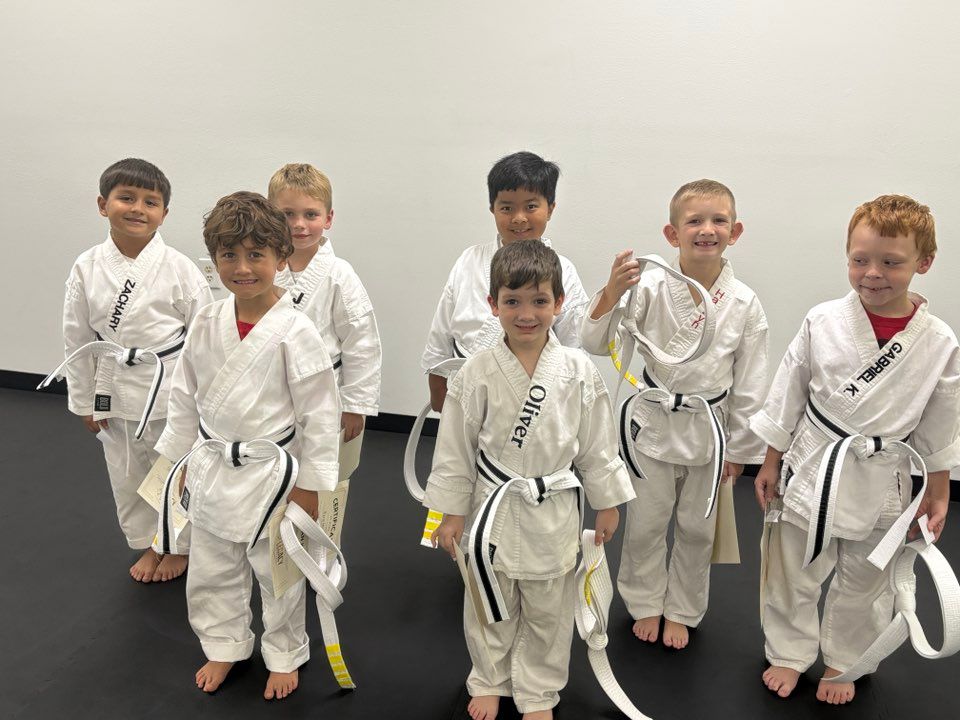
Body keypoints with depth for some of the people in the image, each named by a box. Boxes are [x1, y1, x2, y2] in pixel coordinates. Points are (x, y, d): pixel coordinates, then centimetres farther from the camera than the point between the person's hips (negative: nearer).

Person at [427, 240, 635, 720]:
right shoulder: (478, 373, -11)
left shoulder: (579, 371, -8)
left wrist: (607, 503, 6)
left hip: (554, 512, 0)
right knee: (489, 608, 18)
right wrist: (451, 513, 0)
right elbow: (456, 448, -3)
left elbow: (596, 445, 1)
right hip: (493, 509, 0)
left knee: (547, 612, 15)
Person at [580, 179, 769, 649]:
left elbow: (749, 384, -3)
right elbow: (596, 343, -19)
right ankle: (645, 604, 40)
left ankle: (681, 611, 41)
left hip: (708, 425, 1)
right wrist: (611, 293, -36)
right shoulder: (650, 287, -15)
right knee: (645, 524, 14)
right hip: (653, 421, -1)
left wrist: (739, 448, 2)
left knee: (697, 528, 18)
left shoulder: (744, 303, -11)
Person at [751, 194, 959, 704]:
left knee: (864, 583, 19)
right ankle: (789, 653, 36)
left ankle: (843, 662, 42)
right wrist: (771, 462, 2)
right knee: (793, 574, 13)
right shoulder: (823, 322, -12)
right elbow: (787, 395, -3)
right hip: (813, 467, 0)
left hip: (880, 482, 1)